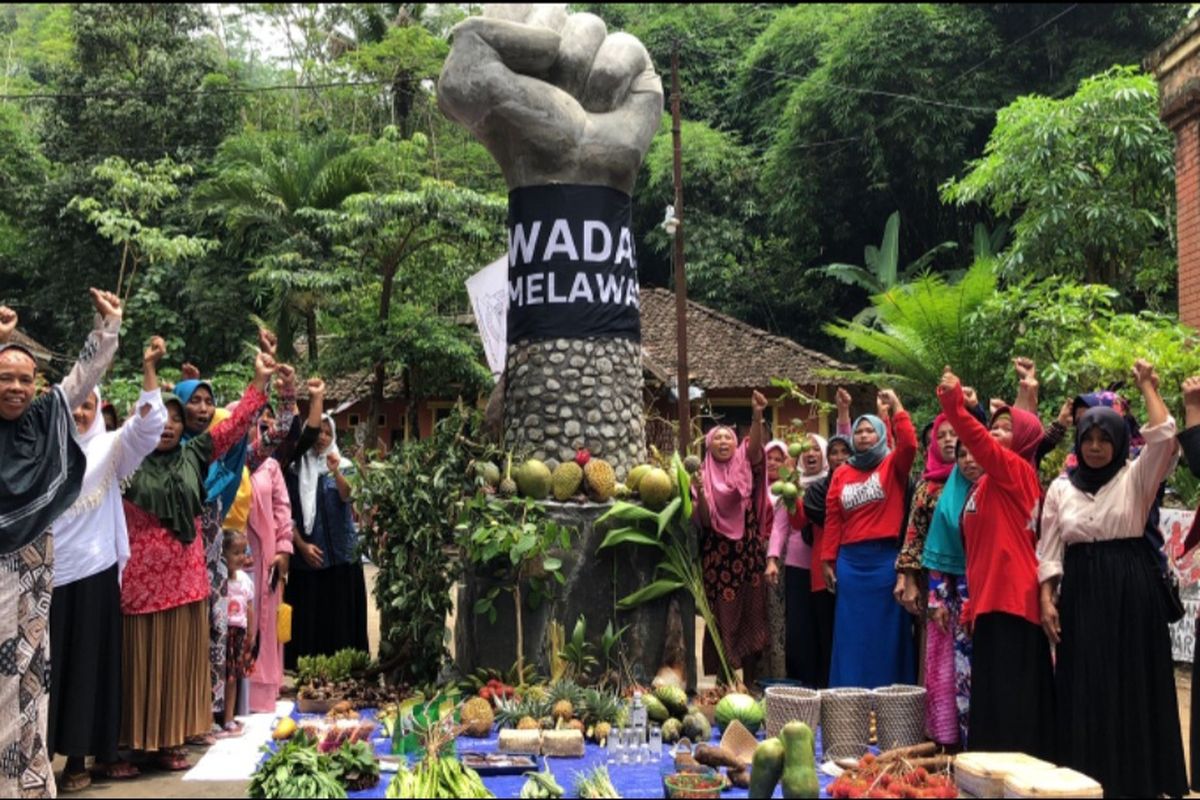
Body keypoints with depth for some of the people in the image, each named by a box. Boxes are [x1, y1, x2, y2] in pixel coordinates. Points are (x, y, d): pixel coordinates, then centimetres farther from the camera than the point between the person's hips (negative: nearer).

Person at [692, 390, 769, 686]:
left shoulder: (745, 467, 4)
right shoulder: (704, 476, 2)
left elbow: (755, 446, -19)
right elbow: (705, 521, -6)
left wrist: (757, 416, -36)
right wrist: (700, 492, -23)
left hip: (749, 553, 1)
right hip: (717, 556, -1)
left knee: (751, 616, 5)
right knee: (723, 619, 2)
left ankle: (749, 682, 14)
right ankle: (724, 682, 10)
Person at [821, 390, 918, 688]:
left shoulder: (893, 465, 3)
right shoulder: (842, 473, 11)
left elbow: (909, 444, -19)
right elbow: (833, 519, 8)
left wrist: (895, 408, -16)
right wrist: (827, 560, 5)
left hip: (886, 558, -3)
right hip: (850, 561, 3)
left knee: (886, 631, 2)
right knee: (852, 633, 7)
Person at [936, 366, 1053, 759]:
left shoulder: (1017, 471, -6)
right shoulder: (987, 483, 18)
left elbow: (980, 443, -27)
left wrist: (955, 407, -37)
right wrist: (972, 604, 21)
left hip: (1011, 599, -9)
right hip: (990, 599, 9)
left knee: (1011, 699, -7)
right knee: (992, 696, 12)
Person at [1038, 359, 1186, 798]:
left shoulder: (1135, 477, 1)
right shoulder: (1060, 487, 8)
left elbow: (1164, 437, -18)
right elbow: (1049, 550, 7)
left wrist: (1147, 387, -8)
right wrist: (1047, 601, -1)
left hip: (1131, 590, -2)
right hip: (1081, 593, 2)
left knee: (1133, 684, 0)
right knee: (1084, 690, 4)